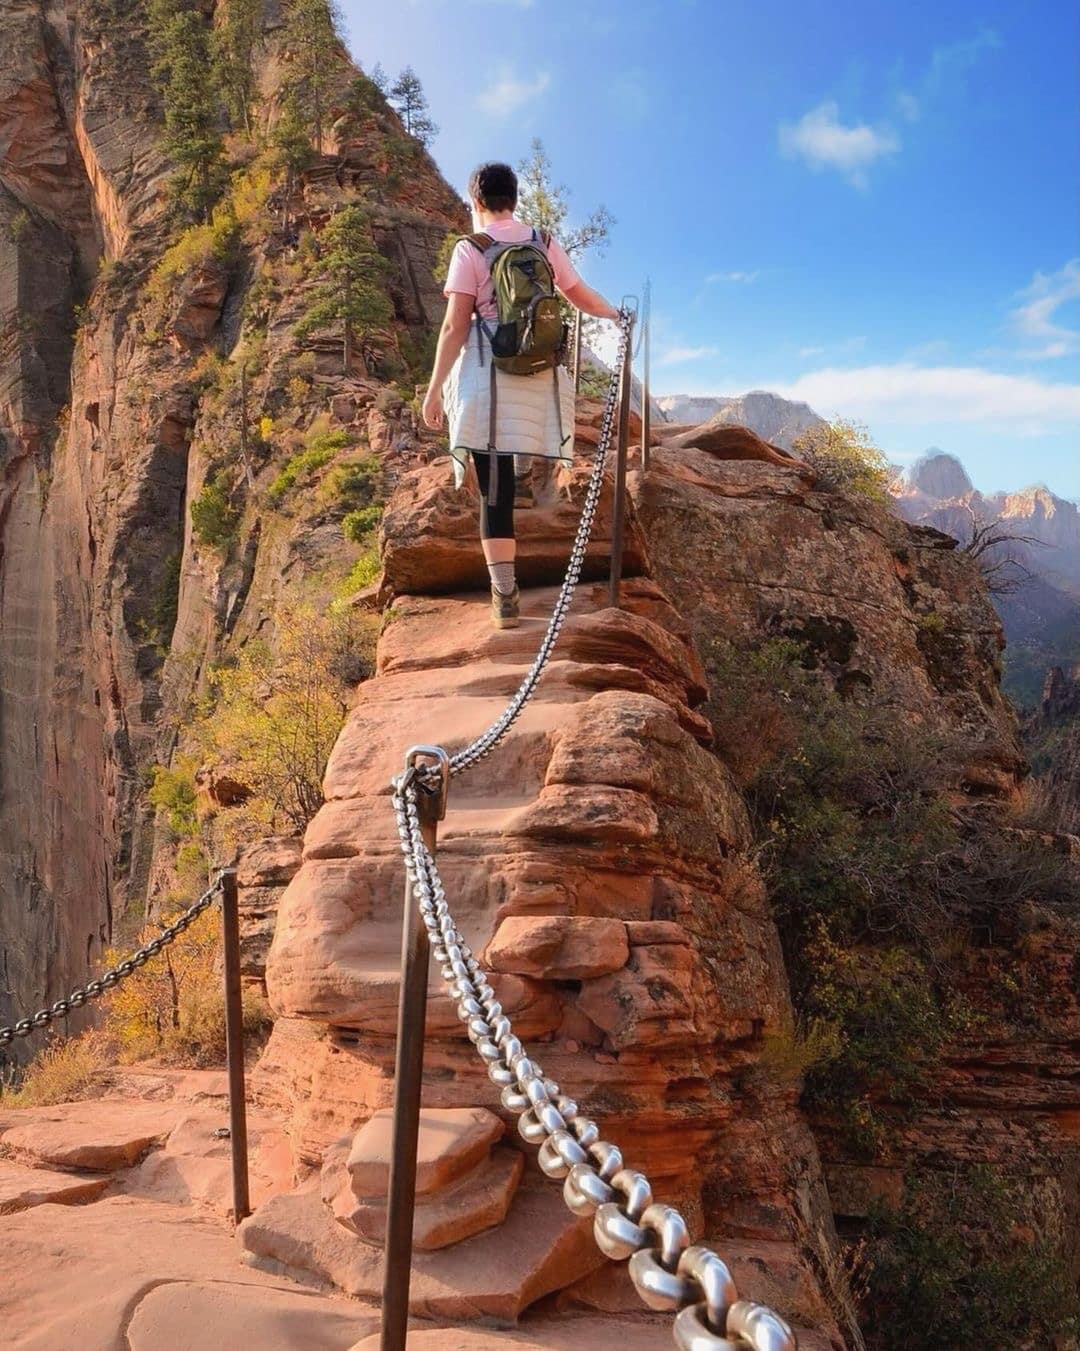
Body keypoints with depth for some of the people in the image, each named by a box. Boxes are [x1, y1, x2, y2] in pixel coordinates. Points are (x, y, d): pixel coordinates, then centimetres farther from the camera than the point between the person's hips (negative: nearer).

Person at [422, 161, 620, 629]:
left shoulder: (469, 249, 1)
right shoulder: (544, 243, 12)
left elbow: (455, 326, -5)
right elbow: (580, 297, 25)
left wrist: (435, 389, -2)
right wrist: (615, 314, 45)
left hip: (487, 372, -3)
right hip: (540, 369, 3)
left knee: (494, 488, -4)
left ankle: (505, 596, -7)